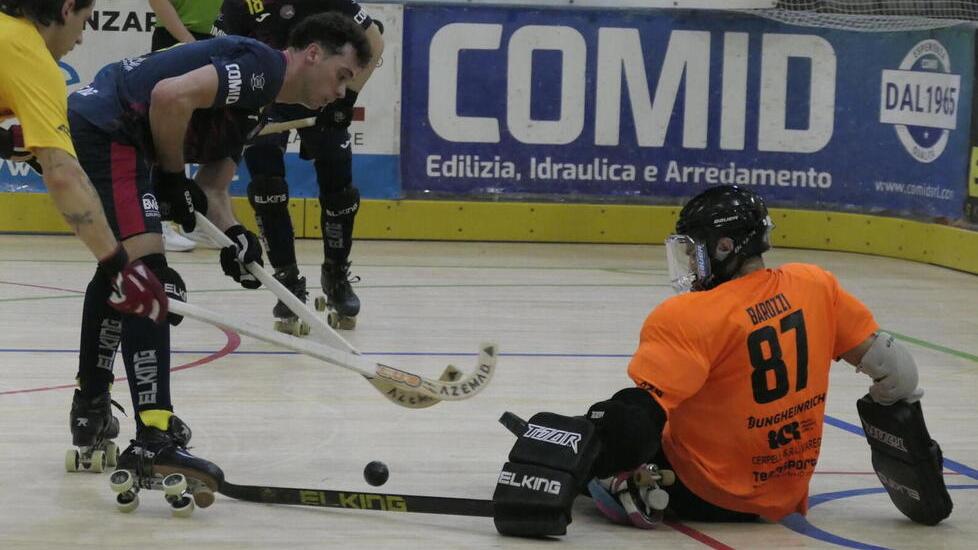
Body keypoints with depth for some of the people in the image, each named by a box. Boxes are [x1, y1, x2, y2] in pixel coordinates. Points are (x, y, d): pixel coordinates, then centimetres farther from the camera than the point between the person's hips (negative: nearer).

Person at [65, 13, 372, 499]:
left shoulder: (253, 105, 21)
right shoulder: (263, 65, -10)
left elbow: (212, 189, 18)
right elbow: (171, 95, -24)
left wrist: (232, 234, -2)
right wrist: (172, 178, -11)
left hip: (82, 133, 12)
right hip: (103, 131, -12)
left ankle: (91, 411, 43)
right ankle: (154, 439, -27)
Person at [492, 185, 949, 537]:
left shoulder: (689, 317, -21)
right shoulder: (816, 286, -3)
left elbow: (641, 410, -29)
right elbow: (882, 358, 2)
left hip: (707, 495, -7)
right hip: (786, 495, 7)